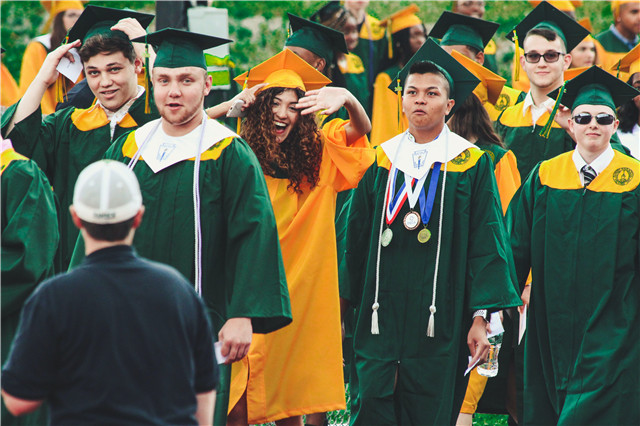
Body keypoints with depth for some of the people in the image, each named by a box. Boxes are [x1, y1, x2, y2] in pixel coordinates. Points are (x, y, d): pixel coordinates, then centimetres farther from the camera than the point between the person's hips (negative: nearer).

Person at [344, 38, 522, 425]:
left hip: (439, 319, -2)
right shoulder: (381, 161, 11)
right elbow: (357, 238, 14)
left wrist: (482, 317, -9)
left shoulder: (472, 164, 3)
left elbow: (488, 245, -2)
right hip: (381, 316, 2)